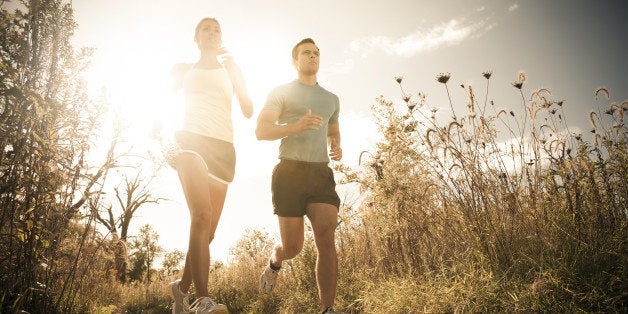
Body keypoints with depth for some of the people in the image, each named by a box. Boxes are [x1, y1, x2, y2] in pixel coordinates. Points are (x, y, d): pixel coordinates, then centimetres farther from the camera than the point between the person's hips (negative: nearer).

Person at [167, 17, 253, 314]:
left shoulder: (230, 69, 24)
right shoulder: (182, 69, 22)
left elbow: (248, 110, 10)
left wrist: (232, 65, 6)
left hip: (223, 148, 3)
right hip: (191, 140, -2)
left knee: (208, 229, -3)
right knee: (201, 217, -26)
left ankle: (182, 288, 18)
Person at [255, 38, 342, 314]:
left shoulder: (331, 99, 23)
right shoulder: (281, 93, 9)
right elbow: (261, 130, -1)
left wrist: (337, 147, 9)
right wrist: (297, 126, -18)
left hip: (321, 173, 4)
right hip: (290, 172, -3)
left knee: (326, 237, -16)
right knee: (293, 247, 0)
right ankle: (274, 262, 36)